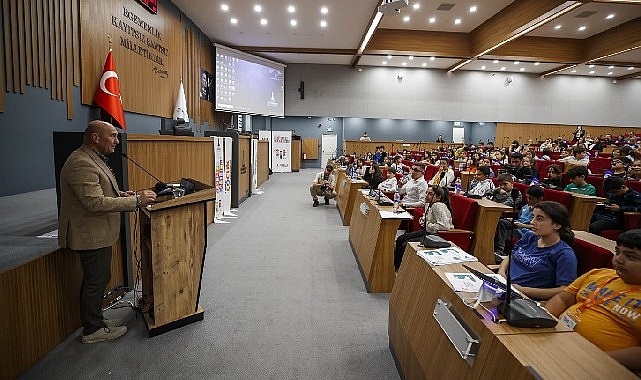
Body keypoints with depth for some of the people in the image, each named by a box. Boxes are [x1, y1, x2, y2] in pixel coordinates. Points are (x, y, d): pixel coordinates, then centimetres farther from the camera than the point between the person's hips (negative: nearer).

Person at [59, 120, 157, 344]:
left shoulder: (92, 159, 13)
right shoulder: (81, 163, -22)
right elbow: (94, 203, -28)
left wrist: (119, 195, 5)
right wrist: (136, 201, -28)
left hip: (97, 232, 11)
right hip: (90, 234, -11)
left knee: (99, 279, 20)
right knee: (95, 282, 3)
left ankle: (96, 320, 35)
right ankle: (92, 330, 19)